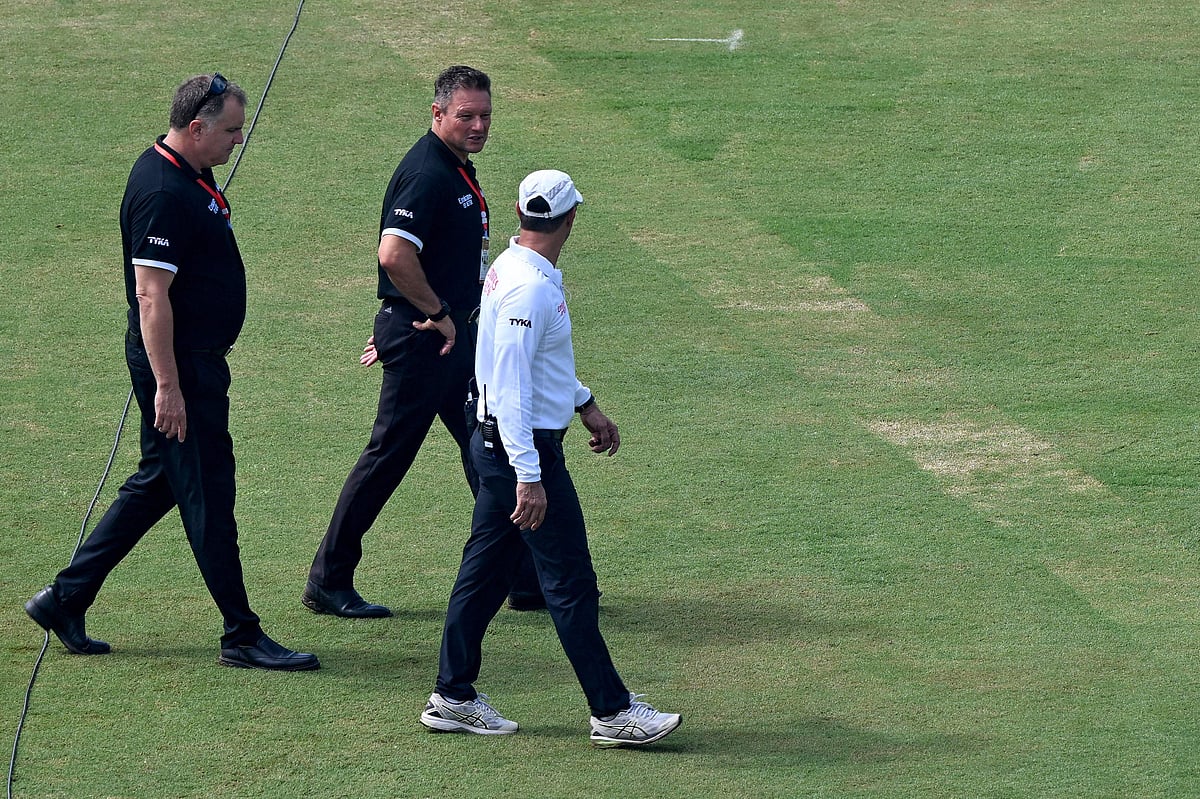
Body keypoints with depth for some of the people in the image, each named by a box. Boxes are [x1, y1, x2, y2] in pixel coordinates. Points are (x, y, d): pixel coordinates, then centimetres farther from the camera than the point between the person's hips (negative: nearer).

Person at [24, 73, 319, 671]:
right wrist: (167, 386, -26)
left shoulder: (188, 176, 11)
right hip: (178, 364, -11)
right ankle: (241, 637, 2)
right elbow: (152, 295, -25)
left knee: (157, 484, 16)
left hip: (197, 360, 11)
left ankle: (65, 600, 22)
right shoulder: (163, 194, -22)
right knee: (207, 494, -4)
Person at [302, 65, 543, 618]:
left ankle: (525, 577, 19)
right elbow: (394, 256, -31)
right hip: (422, 338, -10)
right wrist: (437, 315, -20)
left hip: (453, 335, 10)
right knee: (388, 456, -3)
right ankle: (328, 583, 6)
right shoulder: (426, 173, -20)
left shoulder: (458, 169, 13)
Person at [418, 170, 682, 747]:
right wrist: (528, 476, -27)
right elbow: (510, 386, -25)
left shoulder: (514, 269, 9)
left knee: (485, 570, 14)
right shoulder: (530, 287, -22)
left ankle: (452, 698, 20)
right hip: (522, 446, -10)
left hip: (496, 443, 10)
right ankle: (613, 713, -1)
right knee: (570, 581, -5)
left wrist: (585, 404, 31)